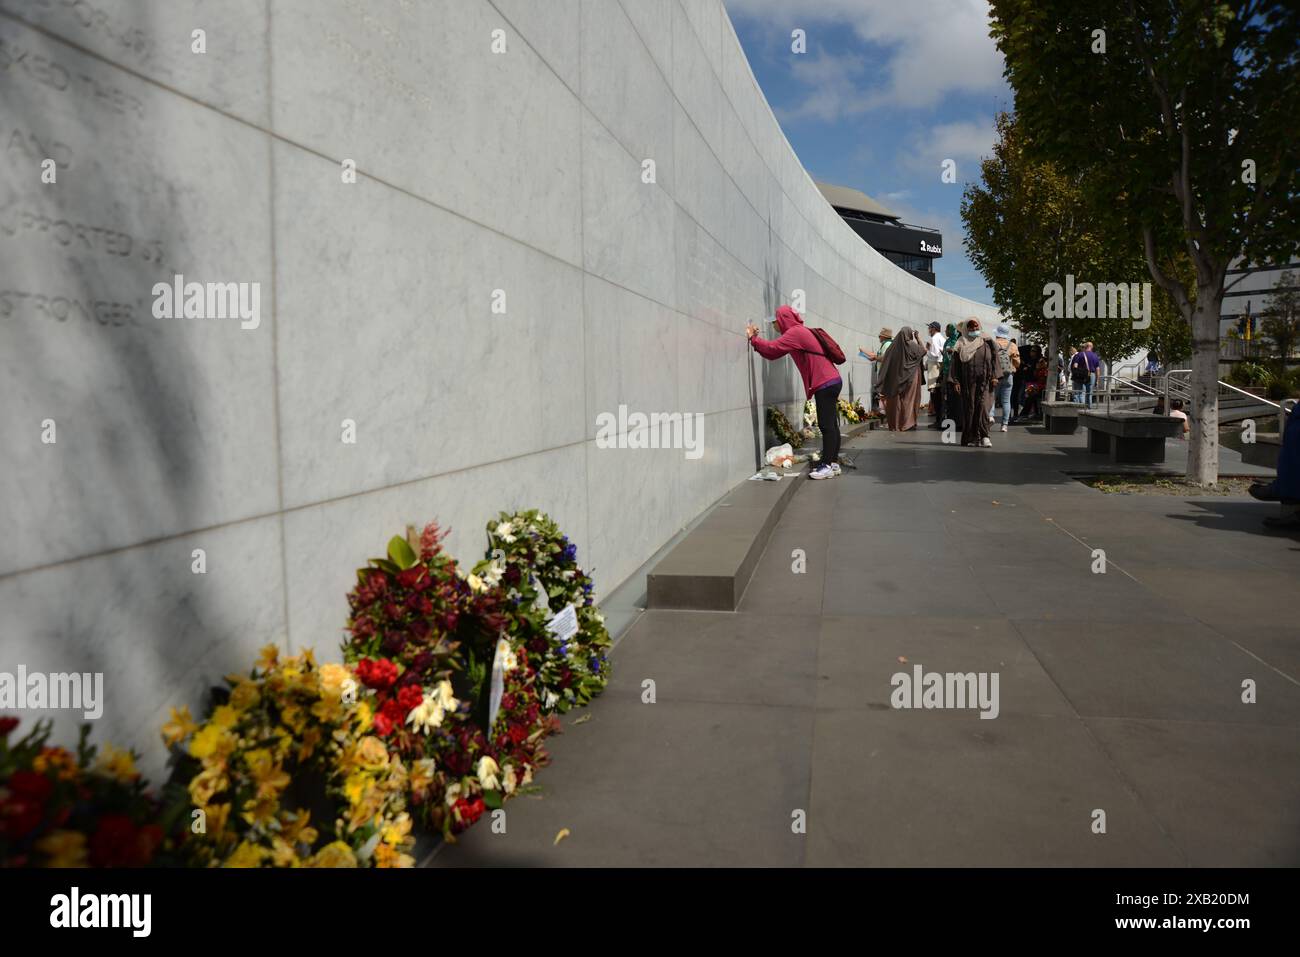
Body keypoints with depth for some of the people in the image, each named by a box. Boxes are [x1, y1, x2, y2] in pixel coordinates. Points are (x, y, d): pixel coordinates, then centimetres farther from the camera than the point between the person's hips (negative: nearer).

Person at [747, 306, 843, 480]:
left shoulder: (795, 332, -11)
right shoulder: (800, 331, 18)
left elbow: (772, 348, -19)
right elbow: (775, 352, 15)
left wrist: (753, 338, -8)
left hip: (825, 384, -10)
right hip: (831, 381, 10)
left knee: (827, 426, -9)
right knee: (830, 425, 12)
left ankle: (827, 466, -8)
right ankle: (832, 463, 17)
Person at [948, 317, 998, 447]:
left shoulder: (987, 341, 11)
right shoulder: (962, 343, 11)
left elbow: (994, 358, 7)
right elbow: (956, 363, 7)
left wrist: (994, 376, -4)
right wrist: (956, 381, -2)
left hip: (984, 379, -1)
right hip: (967, 380, 1)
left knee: (982, 406, -11)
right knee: (969, 407, 0)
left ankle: (984, 436, -12)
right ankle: (972, 437, 4)